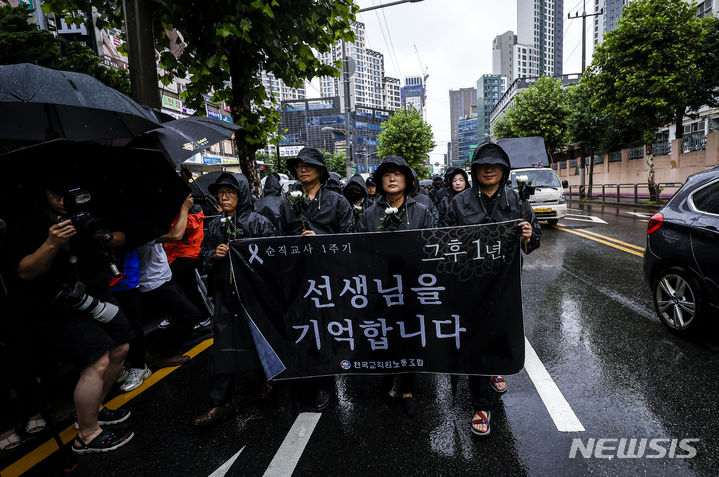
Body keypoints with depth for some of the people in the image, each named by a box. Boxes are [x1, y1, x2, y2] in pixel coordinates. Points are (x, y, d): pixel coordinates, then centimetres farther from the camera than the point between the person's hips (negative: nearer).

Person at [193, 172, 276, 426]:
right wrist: (215, 254, -6)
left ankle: (266, 376, 40)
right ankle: (221, 402, 13)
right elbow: (204, 255, 15)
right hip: (225, 292, 4)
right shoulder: (214, 225, 9)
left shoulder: (259, 222, -5)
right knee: (224, 344, 4)